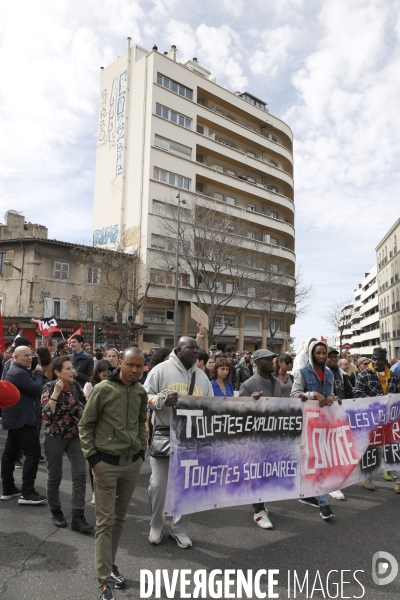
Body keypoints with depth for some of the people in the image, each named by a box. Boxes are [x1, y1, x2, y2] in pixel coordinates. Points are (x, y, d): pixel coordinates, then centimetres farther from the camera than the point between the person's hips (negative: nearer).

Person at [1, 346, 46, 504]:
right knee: (33, 454, -9)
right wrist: (39, 373, -6)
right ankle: (27, 493, -7)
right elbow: (37, 389, -20)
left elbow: (31, 388, 19)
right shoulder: (19, 373, -18)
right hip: (23, 419, -11)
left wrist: (35, 373, 3)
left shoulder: (16, 371, 18)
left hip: (16, 419, 11)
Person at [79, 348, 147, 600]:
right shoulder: (103, 389, -14)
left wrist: (142, 451, 8)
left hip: (133, 463, 5)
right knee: (105, 521, 2)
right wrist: (92, 457, -10)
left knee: (120, 517, 17)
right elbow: (86, 425, -7)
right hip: (107, 464, -4)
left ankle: (110, 563, 36)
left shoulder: (141, 392, 0)